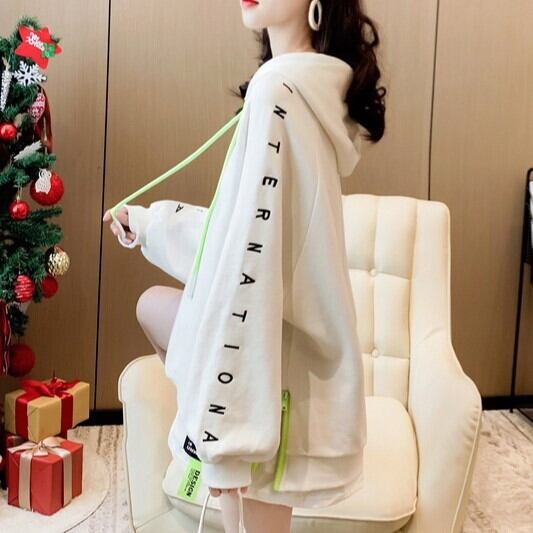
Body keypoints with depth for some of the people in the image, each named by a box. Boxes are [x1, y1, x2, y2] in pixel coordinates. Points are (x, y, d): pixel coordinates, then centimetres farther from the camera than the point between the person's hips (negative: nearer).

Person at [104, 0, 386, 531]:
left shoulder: (277, 88, -21)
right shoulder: (320, 85, 8)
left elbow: (249, 263, -26)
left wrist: (223, 425, -24)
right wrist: (149, 222, 29)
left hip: (275, 353, -10)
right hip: (290, 332, 10)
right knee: (155, 303, 27)